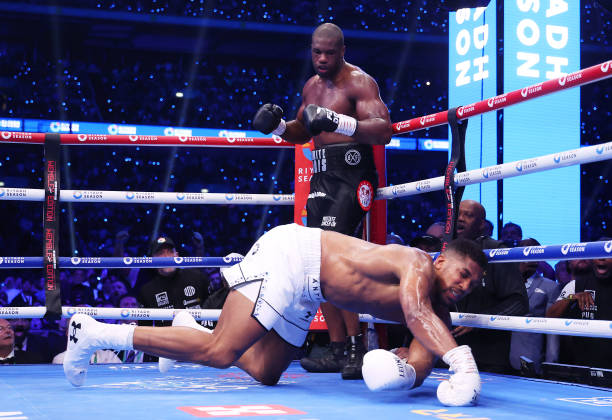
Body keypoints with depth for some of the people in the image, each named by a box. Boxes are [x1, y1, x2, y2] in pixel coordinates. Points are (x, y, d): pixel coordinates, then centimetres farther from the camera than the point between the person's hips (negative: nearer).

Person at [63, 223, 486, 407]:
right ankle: (95, 333, -16)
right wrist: (462, 359, -52)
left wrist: (406, 373, -27)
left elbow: (421, 364, -3)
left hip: (303, 294, 9)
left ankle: (193, 330, 25)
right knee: (220, 353, -19)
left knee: (265, 372, 9)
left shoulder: (439, 311, 6)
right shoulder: (419, 265, -19)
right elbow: (415, 313, -39)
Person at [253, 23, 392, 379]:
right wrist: (278, 125, 10)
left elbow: (384, 131, -18)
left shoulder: (359, 82, -6)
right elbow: (302, 133, 31)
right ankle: (339, 350, 10)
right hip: (322, 174, 9)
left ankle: (356, 346, -18)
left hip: (351, 172, -9)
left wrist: (338, 121, -30)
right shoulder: (312, 87, 19)